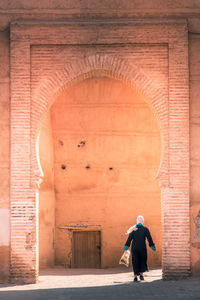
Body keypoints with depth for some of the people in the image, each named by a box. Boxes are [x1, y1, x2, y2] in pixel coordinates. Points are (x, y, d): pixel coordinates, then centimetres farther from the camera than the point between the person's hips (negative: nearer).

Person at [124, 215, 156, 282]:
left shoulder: (133, 229, 1)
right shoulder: (145, 229, -4)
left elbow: (129, 239, -2)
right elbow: (149, 239, -3)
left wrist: (126, 247, -2)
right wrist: (152, 246, 4)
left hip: (134, 248, 1)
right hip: (142, 248, -1)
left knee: (135, 262, 6)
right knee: (143, 260, 17)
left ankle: (135, 276, 1)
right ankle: (141, 274, 8)